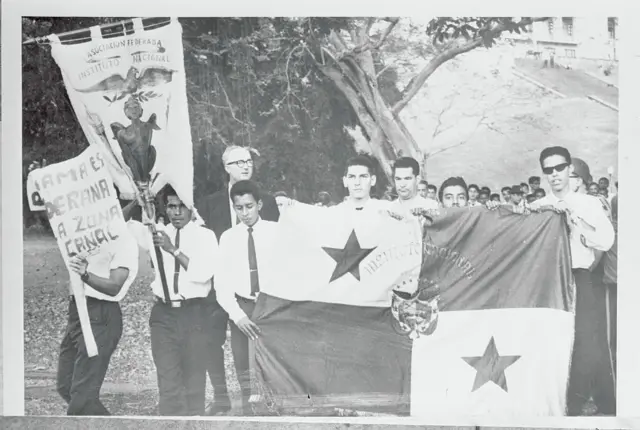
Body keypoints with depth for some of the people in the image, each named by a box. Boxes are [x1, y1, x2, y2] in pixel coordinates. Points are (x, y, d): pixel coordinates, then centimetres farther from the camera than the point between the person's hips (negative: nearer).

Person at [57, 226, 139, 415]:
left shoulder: (124, 241, -9)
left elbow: (114, 287, -20)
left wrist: (85, 275, -37)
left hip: (100, 317, -9)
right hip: (77, 310, 9)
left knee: (82, 394, -10)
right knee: (65, 386, 13)